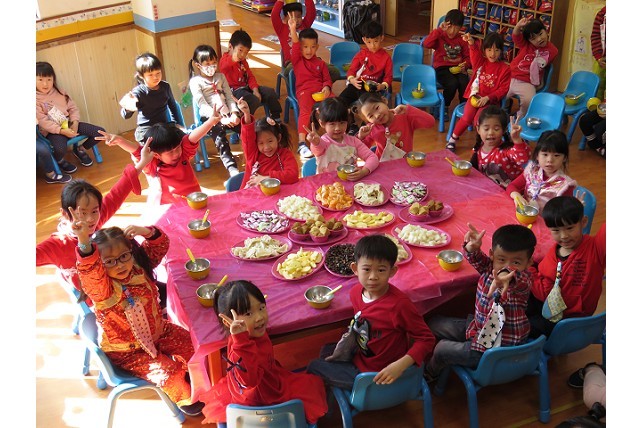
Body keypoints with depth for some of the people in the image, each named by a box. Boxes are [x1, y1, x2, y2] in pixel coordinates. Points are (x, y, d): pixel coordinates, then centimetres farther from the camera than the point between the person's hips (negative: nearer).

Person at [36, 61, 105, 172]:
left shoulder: (59, 92, 8)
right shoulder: (36, 100, -9)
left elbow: (73, 108, 9)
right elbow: (43, 121, -16)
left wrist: (75, 123, -9)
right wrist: (62, 131, -25)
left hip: (69, 125, 6)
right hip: (52, 131, -6)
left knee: (100, 132, -5)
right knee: (60, 148, -39)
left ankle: (79, 149, 20)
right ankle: (60, 161, 1)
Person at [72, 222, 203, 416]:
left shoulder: (138, 267, -13)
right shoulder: (100, 288, -32)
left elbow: (160, 246, -10)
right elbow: (90, 270, -53)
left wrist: (147, 232, -32)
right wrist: (84, 242, -72)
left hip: (156, 332, 6)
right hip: (127, 352, -6)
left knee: (190, 344, 8)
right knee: (167, 370, -14)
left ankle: (189, 374, 40)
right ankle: (184, 398, 19)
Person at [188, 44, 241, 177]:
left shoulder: (220, 76, 19)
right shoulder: (195, 82, 2)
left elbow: (230, 97, 14)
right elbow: (203, 106, -9)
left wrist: (234, 113, -7)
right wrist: (220, 119, -22)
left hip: (227, 115, 5)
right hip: (209, 118, -5)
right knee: (219, 137, -36)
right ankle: (232, 169, -47)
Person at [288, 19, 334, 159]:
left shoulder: (320, 63, 23)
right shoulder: (297, 60, 14)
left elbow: (327, 79, 15)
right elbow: (295, 46, -4)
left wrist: (327, 88, -9)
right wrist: (293, 29, -20)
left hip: (321, 90, 3)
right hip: (304, 91, -3)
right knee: (305, 111, -32)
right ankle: (301, 144, -41)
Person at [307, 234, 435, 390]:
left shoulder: (400, 304, -32)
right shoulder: (356, 292, -9)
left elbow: (427, 339, -25)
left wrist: (400, 366, -35)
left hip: (378, 376, -7)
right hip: (360, 356, 7)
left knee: (313, 366, 4)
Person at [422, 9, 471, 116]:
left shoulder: (462, 40, 9)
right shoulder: (440, 36, -3)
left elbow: (468, 56, 14)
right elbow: (426, 44, -21)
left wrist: (465, 65, -9)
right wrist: (439, 30, -23)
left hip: (458, 68, 3)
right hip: (442, 68, -3)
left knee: (464, 83, -29)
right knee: (452, 83, -33)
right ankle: (444, 107, -3)